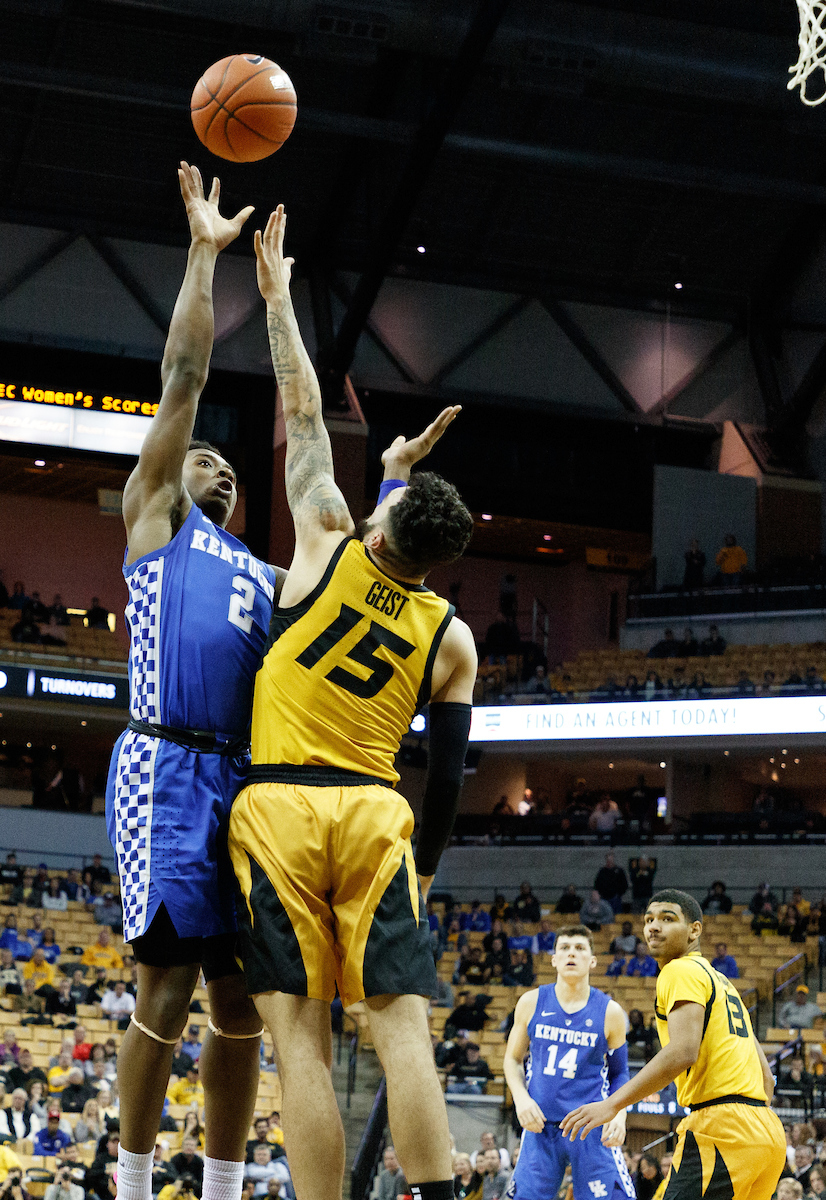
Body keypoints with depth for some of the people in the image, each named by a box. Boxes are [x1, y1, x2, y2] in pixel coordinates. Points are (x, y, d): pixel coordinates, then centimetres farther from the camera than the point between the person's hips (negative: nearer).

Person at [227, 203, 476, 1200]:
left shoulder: (329, 548, 0)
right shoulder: (453, 637, 5)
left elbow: (302, 412, 8)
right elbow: (447, 774, 6)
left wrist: (278, 294, 16)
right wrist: (423, 870, 18)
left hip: (278, 809, -2)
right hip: (374, 815, 2)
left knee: (301, 1038, -6)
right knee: (402, 1027, -2)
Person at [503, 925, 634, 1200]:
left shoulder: (609, 1012, 1)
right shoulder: (532, 1003, 5)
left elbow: (619, 1073, 11)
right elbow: (513, 1058, 15)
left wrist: (619, 1114, -7)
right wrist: (521, 1098, -3)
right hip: (540, 1124, 2)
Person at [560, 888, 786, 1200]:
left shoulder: (680, 971, -2)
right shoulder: (721, 981, 28)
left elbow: (683, 1052, -18)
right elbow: (765, 1076, 27)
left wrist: (611, 1104, -17)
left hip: (721, 1127, -10)